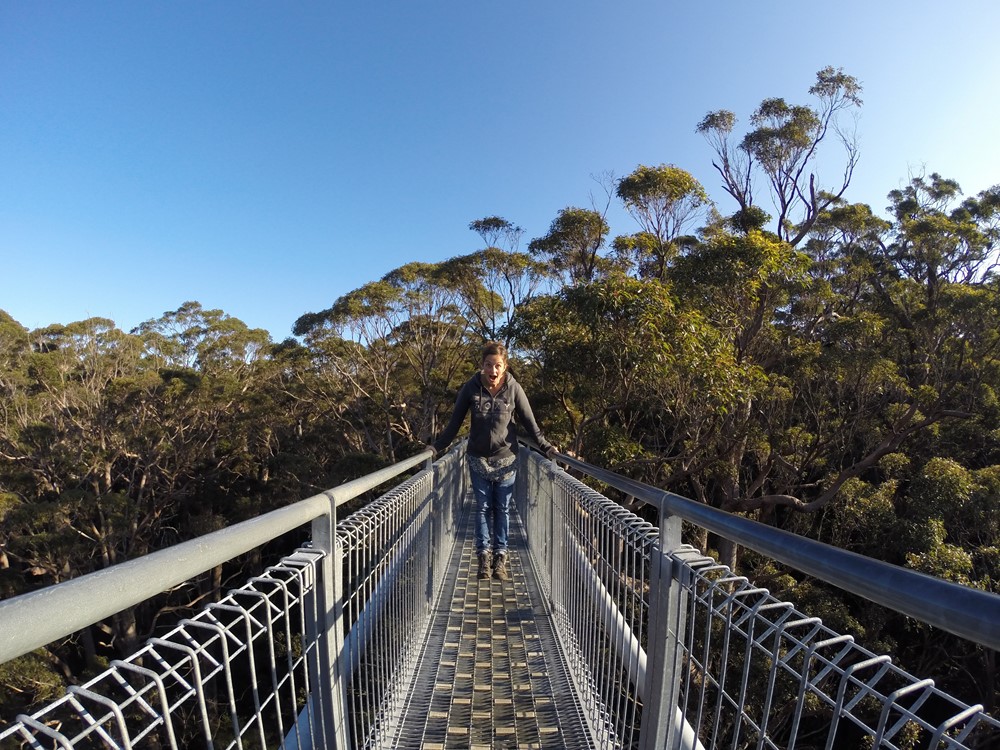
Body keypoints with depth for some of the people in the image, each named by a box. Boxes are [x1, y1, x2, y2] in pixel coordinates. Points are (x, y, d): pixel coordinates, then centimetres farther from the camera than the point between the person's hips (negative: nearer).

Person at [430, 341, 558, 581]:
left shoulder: (513, 388, -11)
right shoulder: (471, 388, -9)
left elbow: (529, 422, -4)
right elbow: (454, 423, -2)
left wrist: (546, 447, -8)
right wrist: (436, 447, -6)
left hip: (505, 458, 0)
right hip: (478, 459, 0)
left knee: (502, 509, 9)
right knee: (483, 507, 9)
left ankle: (500, 557, 20)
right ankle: (484, 555, 19)